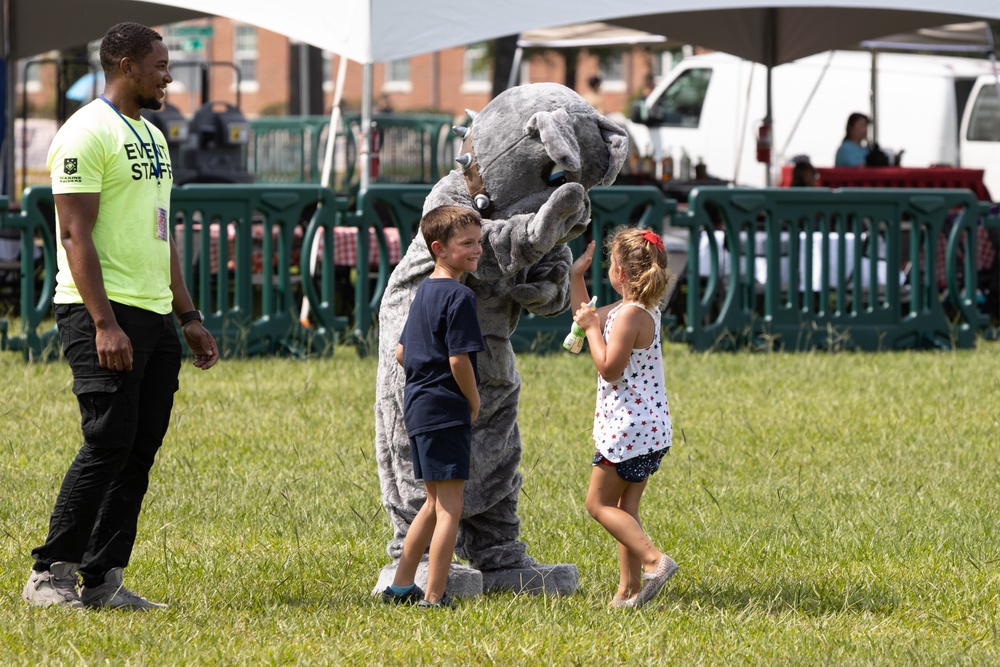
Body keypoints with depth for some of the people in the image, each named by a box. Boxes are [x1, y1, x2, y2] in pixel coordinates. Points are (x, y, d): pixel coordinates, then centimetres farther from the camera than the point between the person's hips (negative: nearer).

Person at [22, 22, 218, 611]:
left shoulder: (152, 136, 19)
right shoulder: (87, 133, -10)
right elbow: (76, 234, -16)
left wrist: (188, 316, 19)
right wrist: (104, 323, -22)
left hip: (156, 318, 9)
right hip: (105, 313, -9)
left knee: (140, 451, 5)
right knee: (109, 444, -12)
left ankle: (103, 580, 8)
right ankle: (51, 574, -5)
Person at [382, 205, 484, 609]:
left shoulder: (424, 292, 14)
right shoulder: (458, 296, -14)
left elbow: (401, 353, 19)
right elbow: (460, 360, -19)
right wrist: (474, 402, -5)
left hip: (418, 409, 9)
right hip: (446, 412, -9)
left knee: (435, 503, 20)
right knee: (450, 507, -5)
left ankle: (401, 585, 24)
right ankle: (434, 598, -6)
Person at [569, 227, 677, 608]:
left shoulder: (631, 315, -18)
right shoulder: (640, 310, 13)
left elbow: (609, 368, -23)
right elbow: (585, 319, 28)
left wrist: (593, 327, -14)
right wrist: (576, 277, 25)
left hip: (629, 428, -10)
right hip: (648, 428, 10)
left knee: (599, 502, -2)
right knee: (625, 508, 11)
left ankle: (654, 559, -17)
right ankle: (629, 588, 9)